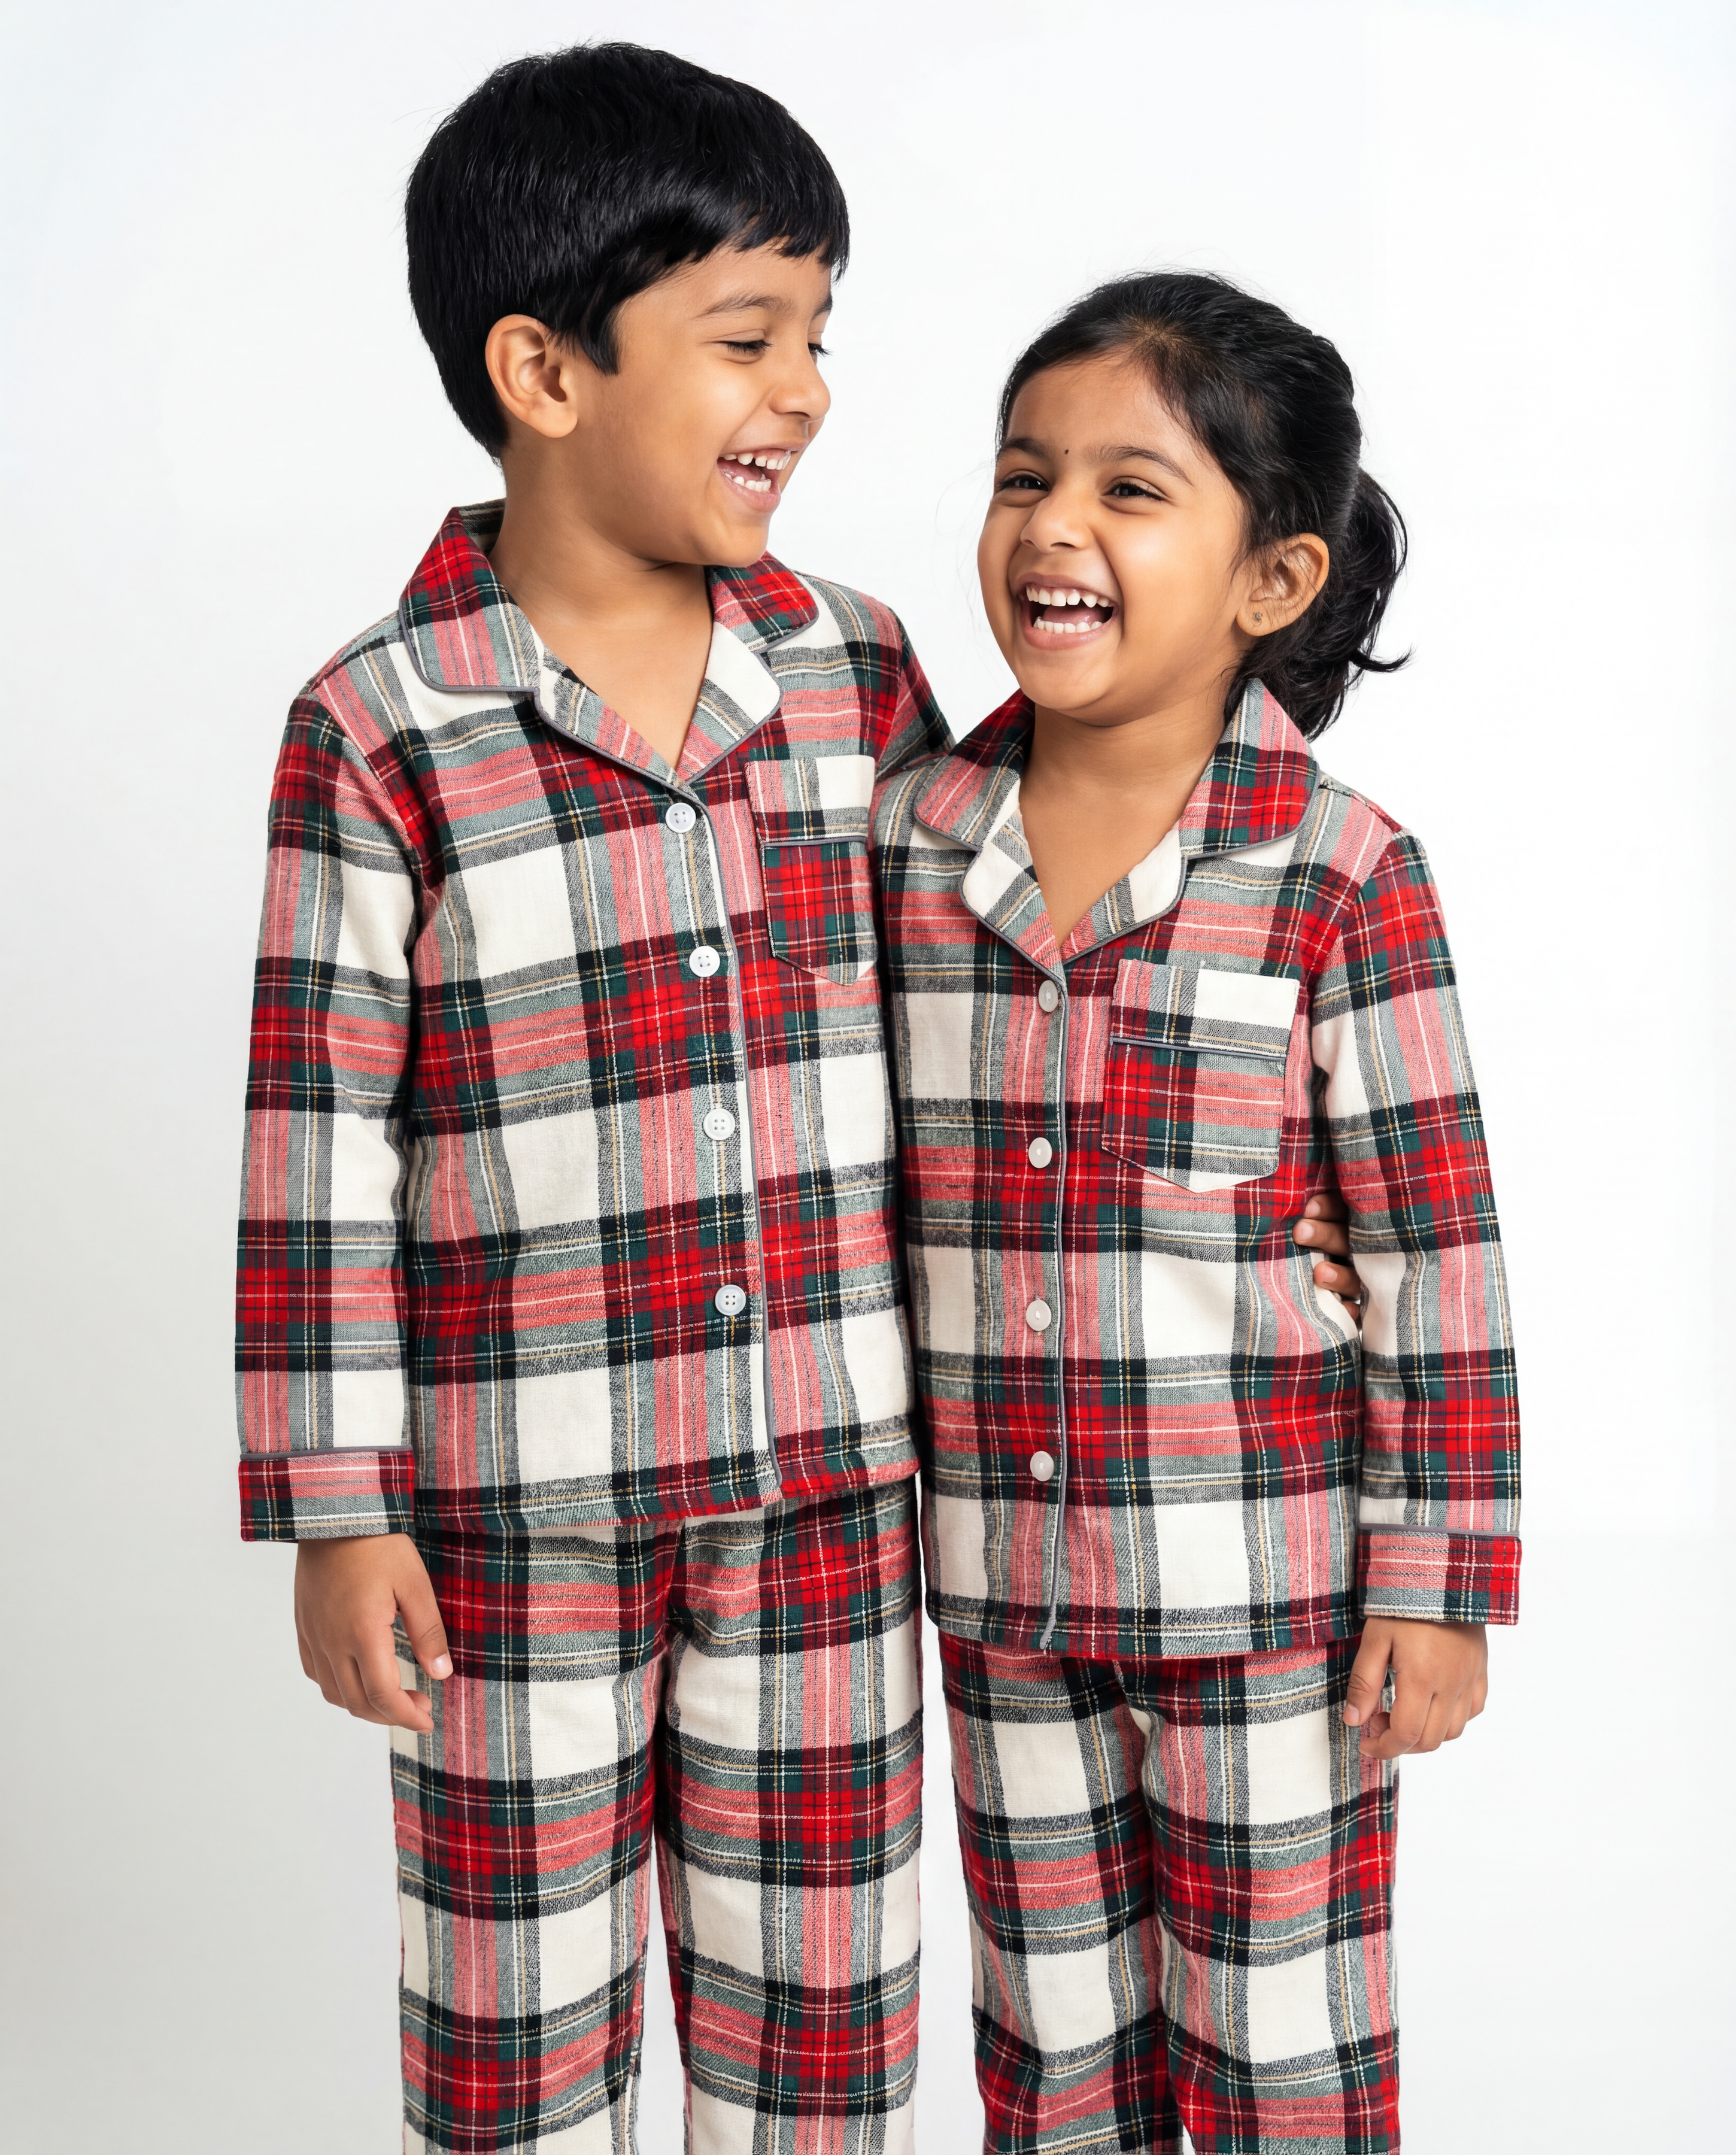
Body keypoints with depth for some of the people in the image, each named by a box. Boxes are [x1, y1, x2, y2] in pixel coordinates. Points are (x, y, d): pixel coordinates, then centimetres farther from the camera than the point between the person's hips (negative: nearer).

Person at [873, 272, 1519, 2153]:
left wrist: (1438, 1580, -7)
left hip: (1260, 1585, -3)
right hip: (994, 1579, 4)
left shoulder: (1343, 877, -13)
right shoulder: (906, 839, -1)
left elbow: (1434, 1246, -9)